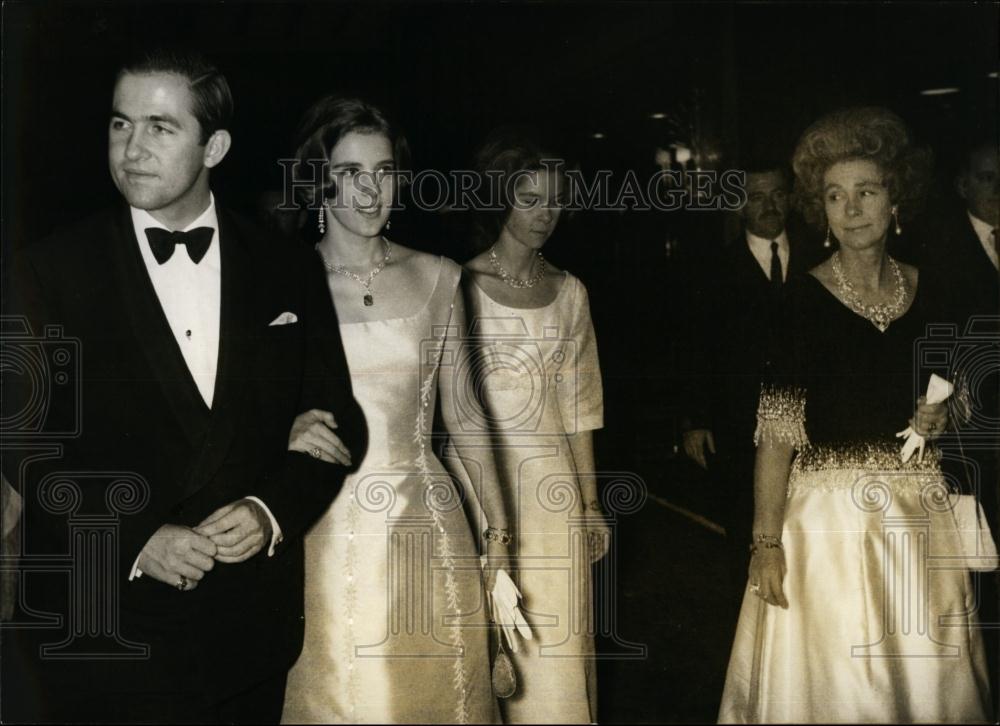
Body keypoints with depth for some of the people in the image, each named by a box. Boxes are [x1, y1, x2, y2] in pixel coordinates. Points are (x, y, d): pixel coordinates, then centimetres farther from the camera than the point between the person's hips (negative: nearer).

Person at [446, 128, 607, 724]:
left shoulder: (569, 291, 8)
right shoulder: (462, 286, -5)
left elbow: (578, 405, 11)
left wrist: (591, 502, 11)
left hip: (554, 483, 4)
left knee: (559, 639, 11)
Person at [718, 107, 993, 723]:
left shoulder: (925, 293, 3)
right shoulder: (804, 299, -13)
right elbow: (778, 429, -15)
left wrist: (938, 414, 0)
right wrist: (767, 544, -18)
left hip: (919, 511, 5)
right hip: (830, 513, -5)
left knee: (925, 676, 17)